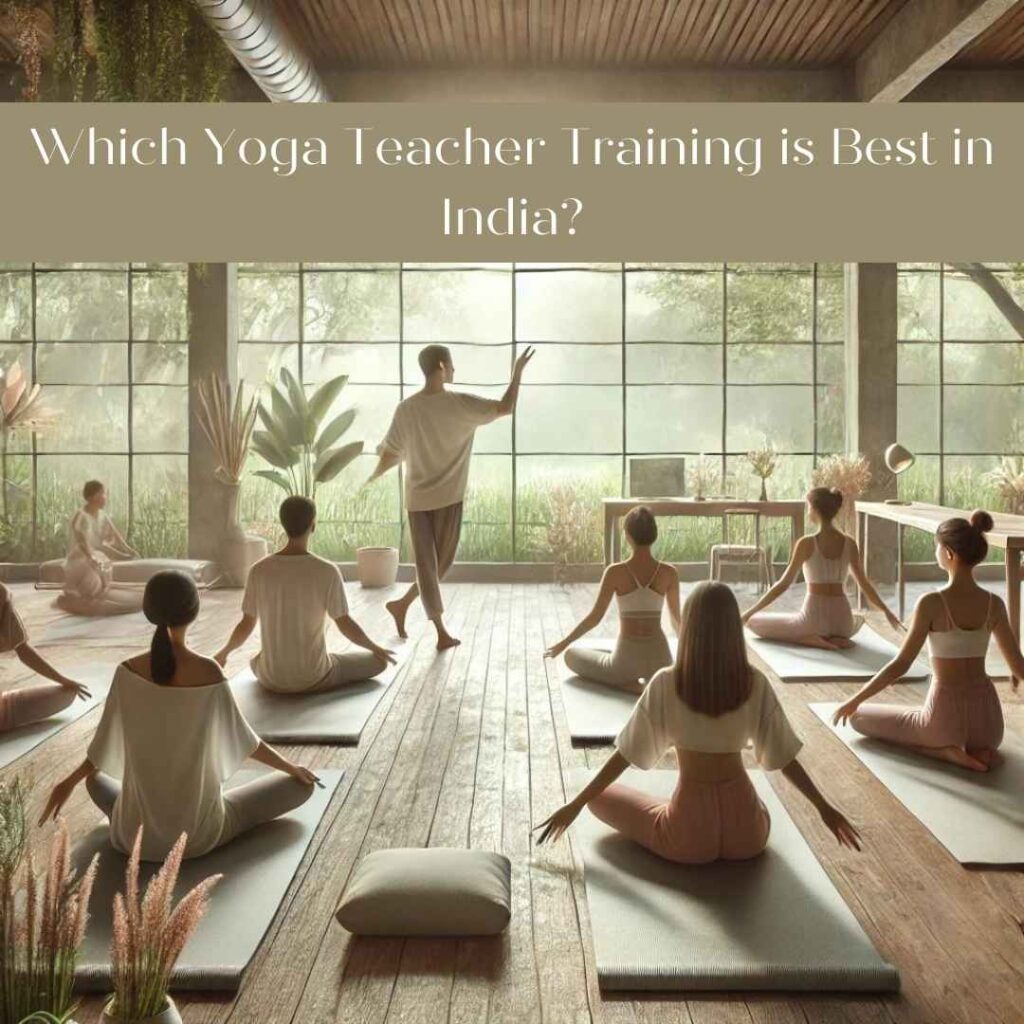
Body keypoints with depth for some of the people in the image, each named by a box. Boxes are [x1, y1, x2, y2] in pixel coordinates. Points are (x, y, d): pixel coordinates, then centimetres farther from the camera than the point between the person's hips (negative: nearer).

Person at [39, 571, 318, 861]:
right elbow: (243, 739, -7)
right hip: (200, 832, -4)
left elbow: (104, 746, -1)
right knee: (301, 784, 12)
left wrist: (68, 782, 20)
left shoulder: (128, 671, -12)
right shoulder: (208, 671, -19)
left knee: (95, 777, 38)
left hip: (136, 833, 5)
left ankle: (130, 831, 15)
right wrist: (292, 768, 10)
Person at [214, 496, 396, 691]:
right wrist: (376, 648, 5)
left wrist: (223, 652, 16)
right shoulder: (327, 572, -20)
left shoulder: (258, 570, -12)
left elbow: (246, 625, -4)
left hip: (271, 678, 4)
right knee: (378, 661, 15)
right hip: (313, 677, -4)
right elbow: (346, 625, -14)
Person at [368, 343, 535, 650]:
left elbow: (389, 455, -1)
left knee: (427, 565, 8)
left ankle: (435, 628, 11)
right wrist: (518, 371, 10)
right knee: (439, 565, 13)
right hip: (448, 497, -3)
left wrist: (374, 476, 19)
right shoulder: (461, 404, -10)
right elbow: (506, 407, -2)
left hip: (417, 498, 3)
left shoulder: (406, 409, -3)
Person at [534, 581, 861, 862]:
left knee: (600, 793, 16)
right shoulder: (755, 684, -7)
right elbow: (783, 755, -1)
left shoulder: (666, 684, -13)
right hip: (745, 833, 5)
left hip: (688, 835, -5)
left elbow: (625, 754, -8)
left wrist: (575, 805, 2)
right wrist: (824, 807, 13)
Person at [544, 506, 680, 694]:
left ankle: (629, 683, 0)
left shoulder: (615, 572, -11)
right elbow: (677, 619, 8)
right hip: (659, 658, 5)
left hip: (627, 659, -5)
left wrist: (563, 643, 8)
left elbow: (594, 617, -7)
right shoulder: (669, 572, -4)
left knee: (571, 655, 21)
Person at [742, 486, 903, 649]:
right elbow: (865, 584, 11)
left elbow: (784, 584, -8)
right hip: (843, 622, 5)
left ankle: (809, 639, -5)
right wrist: (887, 612, 27)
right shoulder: (849, 543, 3)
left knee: (753, 621, 13)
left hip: (814, 619, -4)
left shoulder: (806, 543, -9)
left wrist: (750, 611, -2)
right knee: (859, 619, 43)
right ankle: (837, 638, 7)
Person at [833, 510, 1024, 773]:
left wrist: (854, 700, -5)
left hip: (947, 717, -6)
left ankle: (943, 750, -1)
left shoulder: (931, 603, -17)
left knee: (858, 717, 15)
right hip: (988, 720, 6)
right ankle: (977, 749, 9)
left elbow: (900, 665, -15)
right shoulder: (994, 603, -2)